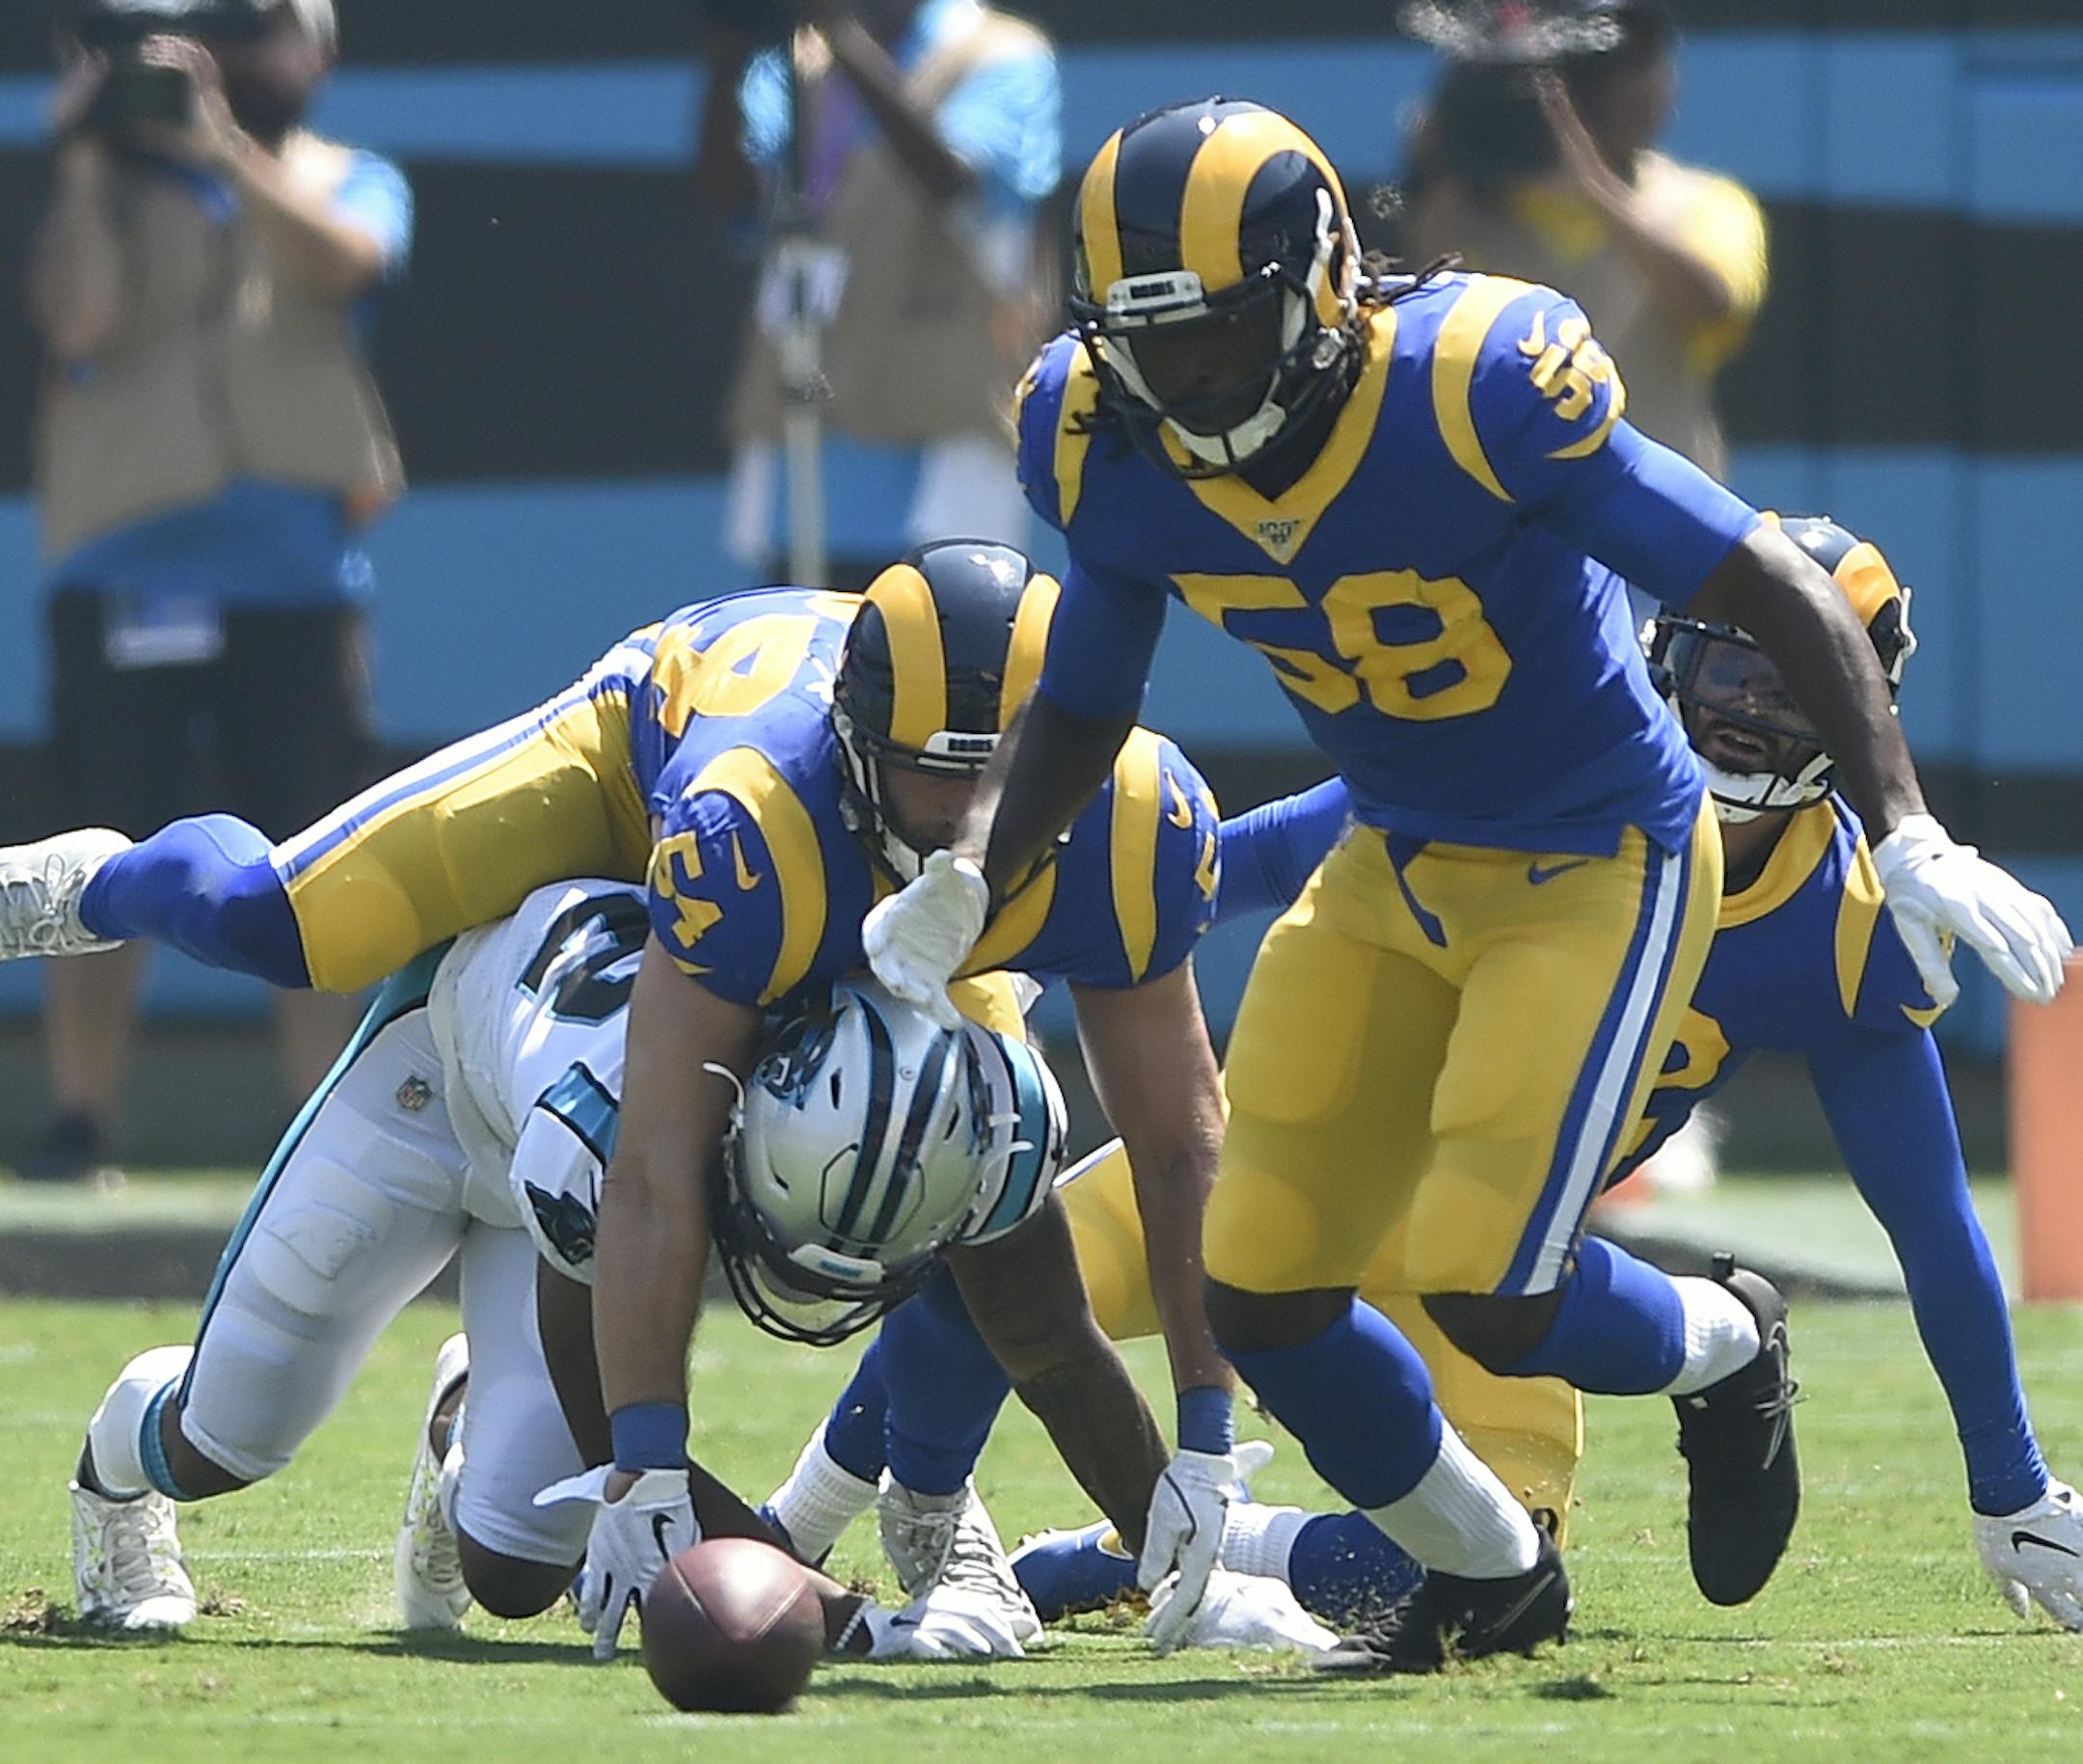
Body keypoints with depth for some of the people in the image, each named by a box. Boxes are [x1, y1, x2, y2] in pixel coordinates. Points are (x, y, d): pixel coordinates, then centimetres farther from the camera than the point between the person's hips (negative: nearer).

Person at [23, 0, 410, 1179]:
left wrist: (224, 142, -21)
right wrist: (87, 162, -8)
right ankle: (81, 1117, -2)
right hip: (126, 579, 0)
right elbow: (80, 319, -7)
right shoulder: (117, 191, 10)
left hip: (296, 575, 0)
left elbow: (343, 262, -13)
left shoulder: (352, 184, 11)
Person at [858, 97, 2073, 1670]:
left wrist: (1912, 841, -31)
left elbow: (1780, 594, -23)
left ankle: (1721, 1352, 18)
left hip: (1601, 870, -6)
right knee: (1260, 1294, 0)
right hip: (1397, 876, 6)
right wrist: (967, 879, -12)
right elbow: (1079, 711, 7)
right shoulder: (1110, 455, -12)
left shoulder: (1480, 391, -30)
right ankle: (1489, 1573, 28)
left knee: (1486, 1289, -18)